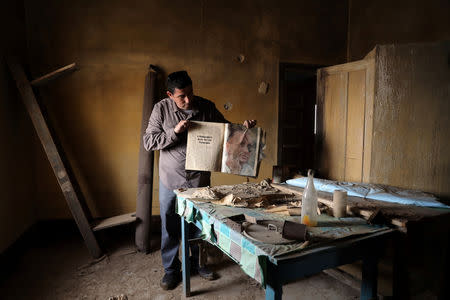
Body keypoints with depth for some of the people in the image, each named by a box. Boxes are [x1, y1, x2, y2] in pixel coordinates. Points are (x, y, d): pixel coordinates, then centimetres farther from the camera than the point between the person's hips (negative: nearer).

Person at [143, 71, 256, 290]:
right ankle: (171, 269, 32)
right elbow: (148, 142, -10)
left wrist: (243, 127, -15)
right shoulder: (161, 109, -8)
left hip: (199, 179, 1)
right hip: (171, 180, -1)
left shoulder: (206, 107, -5)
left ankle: (198, 263, 38)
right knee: (170, 227, 11)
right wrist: (175, 132, -23)